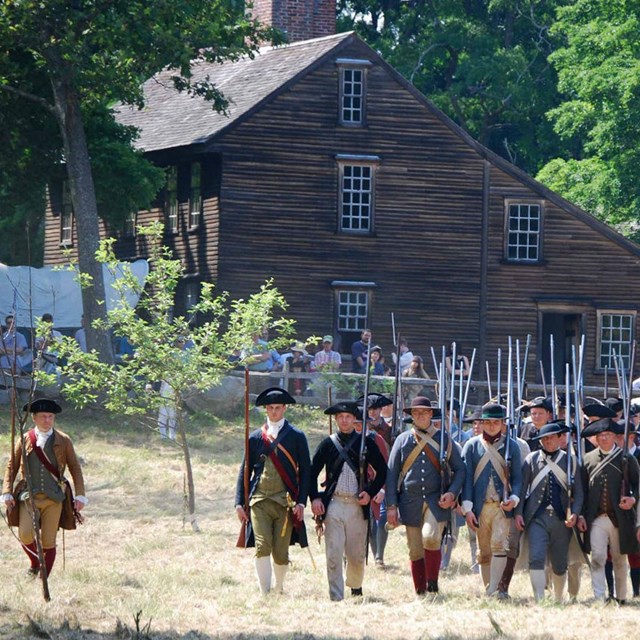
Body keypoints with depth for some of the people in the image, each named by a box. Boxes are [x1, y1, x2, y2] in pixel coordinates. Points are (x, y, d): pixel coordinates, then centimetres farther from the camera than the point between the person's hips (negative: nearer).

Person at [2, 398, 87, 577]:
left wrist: (80, 495, 1)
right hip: (28, 496, 0)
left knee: (48, 541, -3)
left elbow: (75, 468, 9)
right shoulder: (25, 440, 8)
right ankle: (35, 563, 13)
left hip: (53, 498, 0)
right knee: (25, 535, -16)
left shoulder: (63, 441, 6)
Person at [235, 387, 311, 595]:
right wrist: (240, 503, 6)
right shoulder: (255, 437, 11)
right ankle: (265, 594, -13)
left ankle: (279, 588, 25)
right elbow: (244, 471, 14)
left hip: (285, 501, -1)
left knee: (281, 553, 1)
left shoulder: (296, 437, 6)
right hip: (259, 500, 1)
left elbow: (305, 471, 5)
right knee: (262, 547, -12)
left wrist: (301, 501, -4)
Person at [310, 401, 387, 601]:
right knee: (334, 555, -8)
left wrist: (370, 492, -2)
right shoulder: (328, 444, 6)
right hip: (333, 505, 0)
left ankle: (355, 586, 34)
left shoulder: (366, 443, 5)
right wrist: (315, 498, 0)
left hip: (357, 505, 0)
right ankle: (336, 598, -6)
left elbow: (382, 471, 10)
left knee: (357, 555, 7)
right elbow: (312, 472, 11)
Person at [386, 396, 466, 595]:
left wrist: (452, 493, -6)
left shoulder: (444, 439, 8)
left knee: (431, 538, -23)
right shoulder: (403, 440, 10)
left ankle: (433, 584, -7)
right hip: (411, 502, 2)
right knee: (416, 551, 2)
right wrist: (391, 506, 2)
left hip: (437, 501, -2)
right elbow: (391, 474, 9)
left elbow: (460, 469, 11)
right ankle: (420, 593, 11)